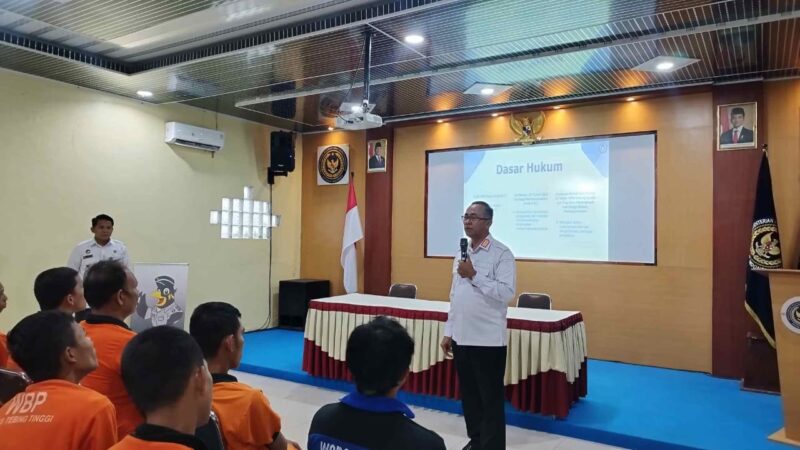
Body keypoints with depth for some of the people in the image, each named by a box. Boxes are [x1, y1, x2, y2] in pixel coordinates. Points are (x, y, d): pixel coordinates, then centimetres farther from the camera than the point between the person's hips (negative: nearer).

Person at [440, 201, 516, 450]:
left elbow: (507, 292, -20)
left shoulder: (501, 253, -10)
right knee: (468, 395, 17)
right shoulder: (462, 252, 11)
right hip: (461, 337, 7)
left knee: (491, 399, 4)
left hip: (488, 340, -7)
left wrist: (474, 275, -21)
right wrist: (448, 332, 13)